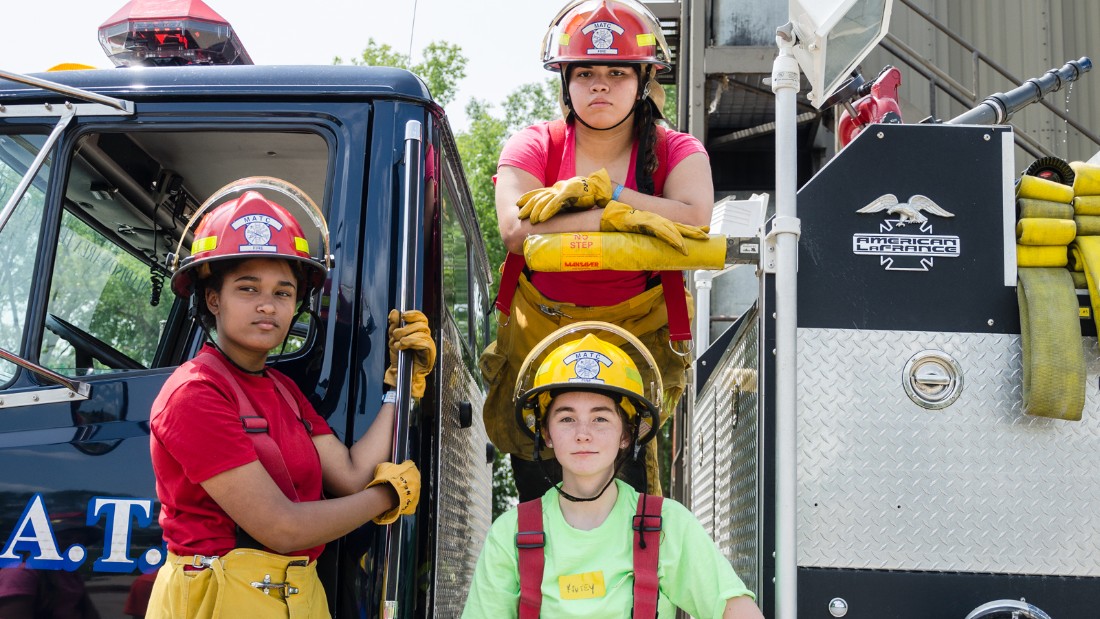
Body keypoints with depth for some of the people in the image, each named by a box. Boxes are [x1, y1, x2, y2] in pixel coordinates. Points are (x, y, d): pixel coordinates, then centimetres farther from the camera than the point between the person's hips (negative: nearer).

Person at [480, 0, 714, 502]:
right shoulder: (534, 146, -5)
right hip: (539, 332, 2)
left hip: (636, 335, -1)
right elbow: (516, 231, -25)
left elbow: (693, 221, -28)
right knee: (539, 497, 9)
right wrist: (616, 217, -32)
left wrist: (596, 189, -27)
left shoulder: (676, 152, -5)